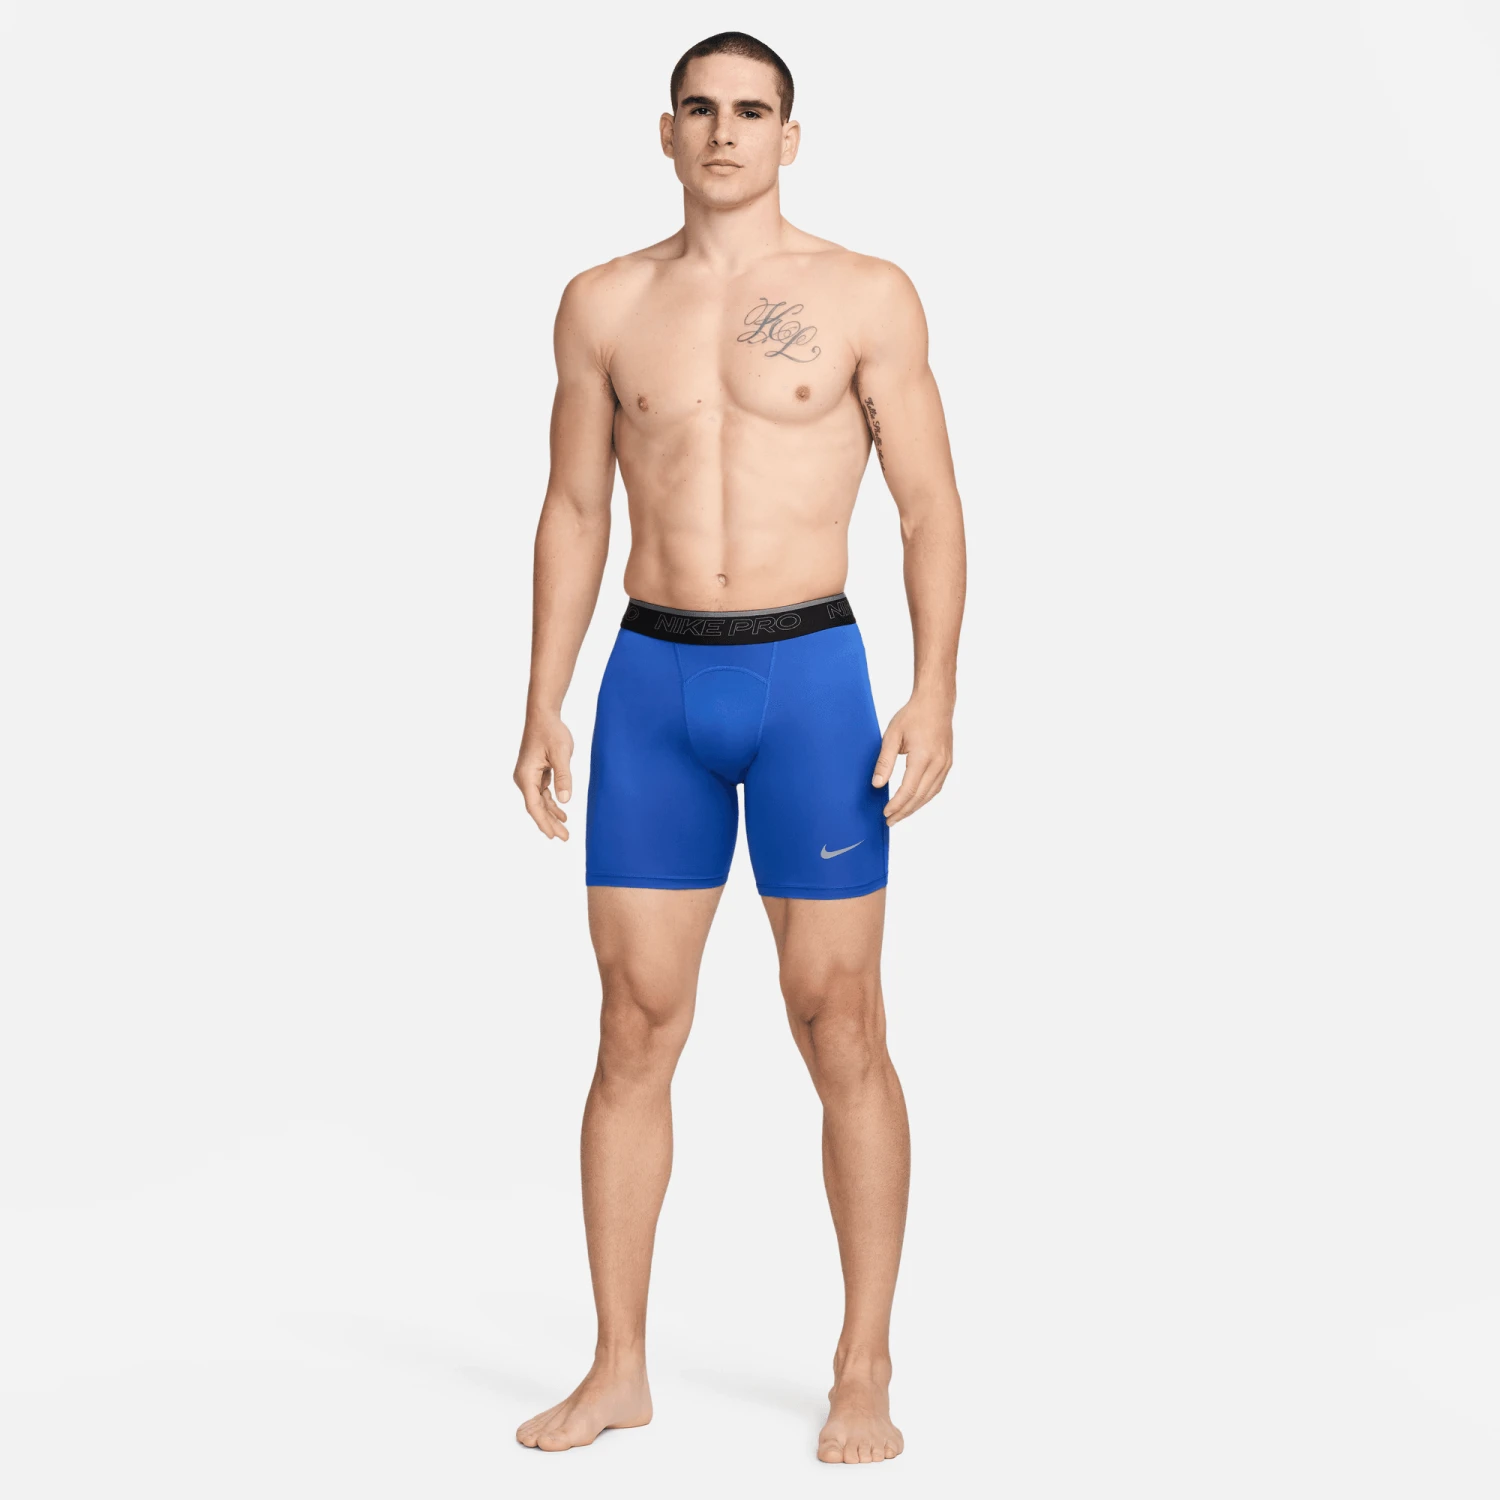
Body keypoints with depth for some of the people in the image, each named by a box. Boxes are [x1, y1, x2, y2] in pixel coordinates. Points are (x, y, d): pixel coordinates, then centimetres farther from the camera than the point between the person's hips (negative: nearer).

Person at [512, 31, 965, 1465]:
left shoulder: (866, 296, 1)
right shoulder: (605, 303, 9)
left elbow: (930, 506, -1)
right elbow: (574, 512, 12)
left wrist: (935, 693, -12)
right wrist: (541, 709, 5)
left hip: (810, 676, -2)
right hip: (651, 684, 3)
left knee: (840, 1032, 0)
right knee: (635, 1030, 3)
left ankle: (863, 1375, 11)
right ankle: (618, 1370, 14)